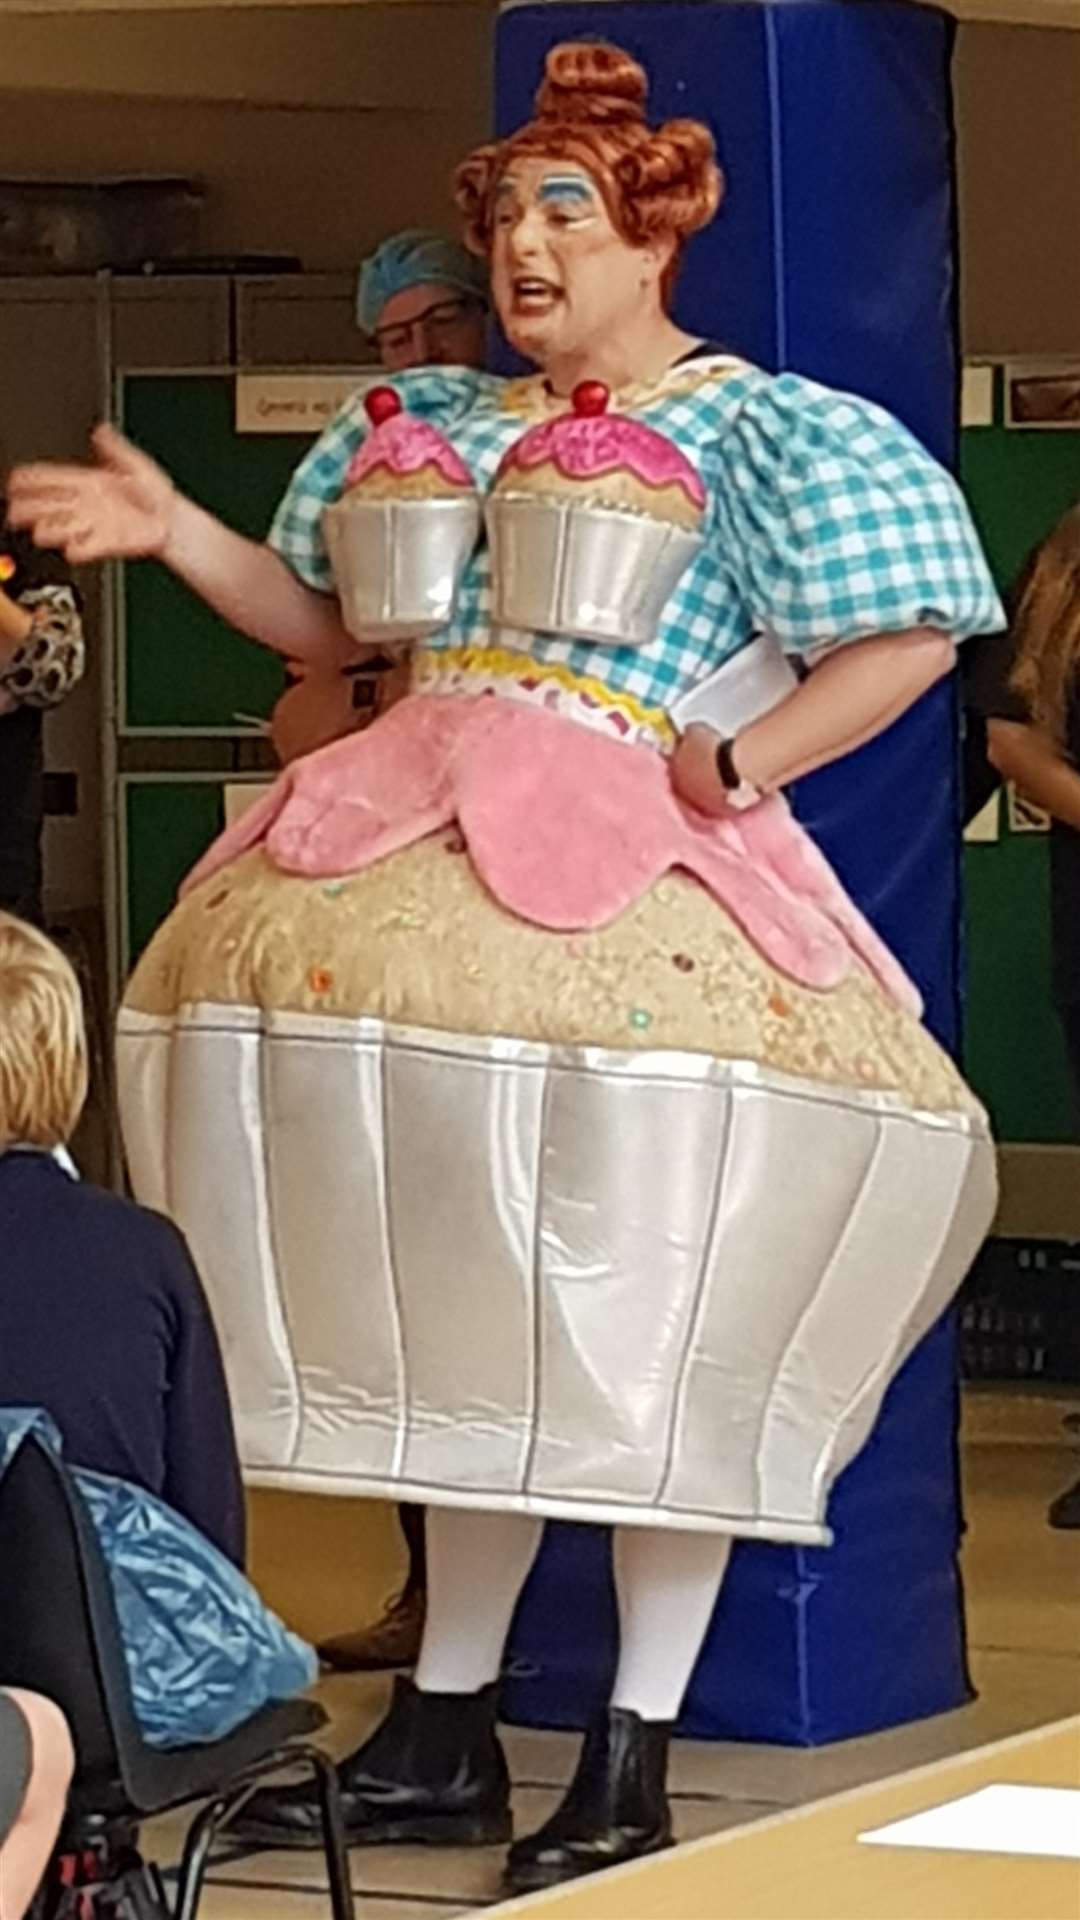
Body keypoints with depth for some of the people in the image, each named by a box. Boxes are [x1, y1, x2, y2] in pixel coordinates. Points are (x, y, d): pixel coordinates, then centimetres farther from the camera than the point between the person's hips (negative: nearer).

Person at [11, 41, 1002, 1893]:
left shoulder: (763, 431, 1)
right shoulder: (430, 423, 19)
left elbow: (914, 635, -4)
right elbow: (321, 614, 21)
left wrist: (739, 765, -12)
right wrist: (174, 531, 7)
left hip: (629, 859, -6)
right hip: (416, 849, 6)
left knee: (639, 1321, -10)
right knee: (463, 1303, 8)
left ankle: (632, 1761, -5)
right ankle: (444, 1736, 14)